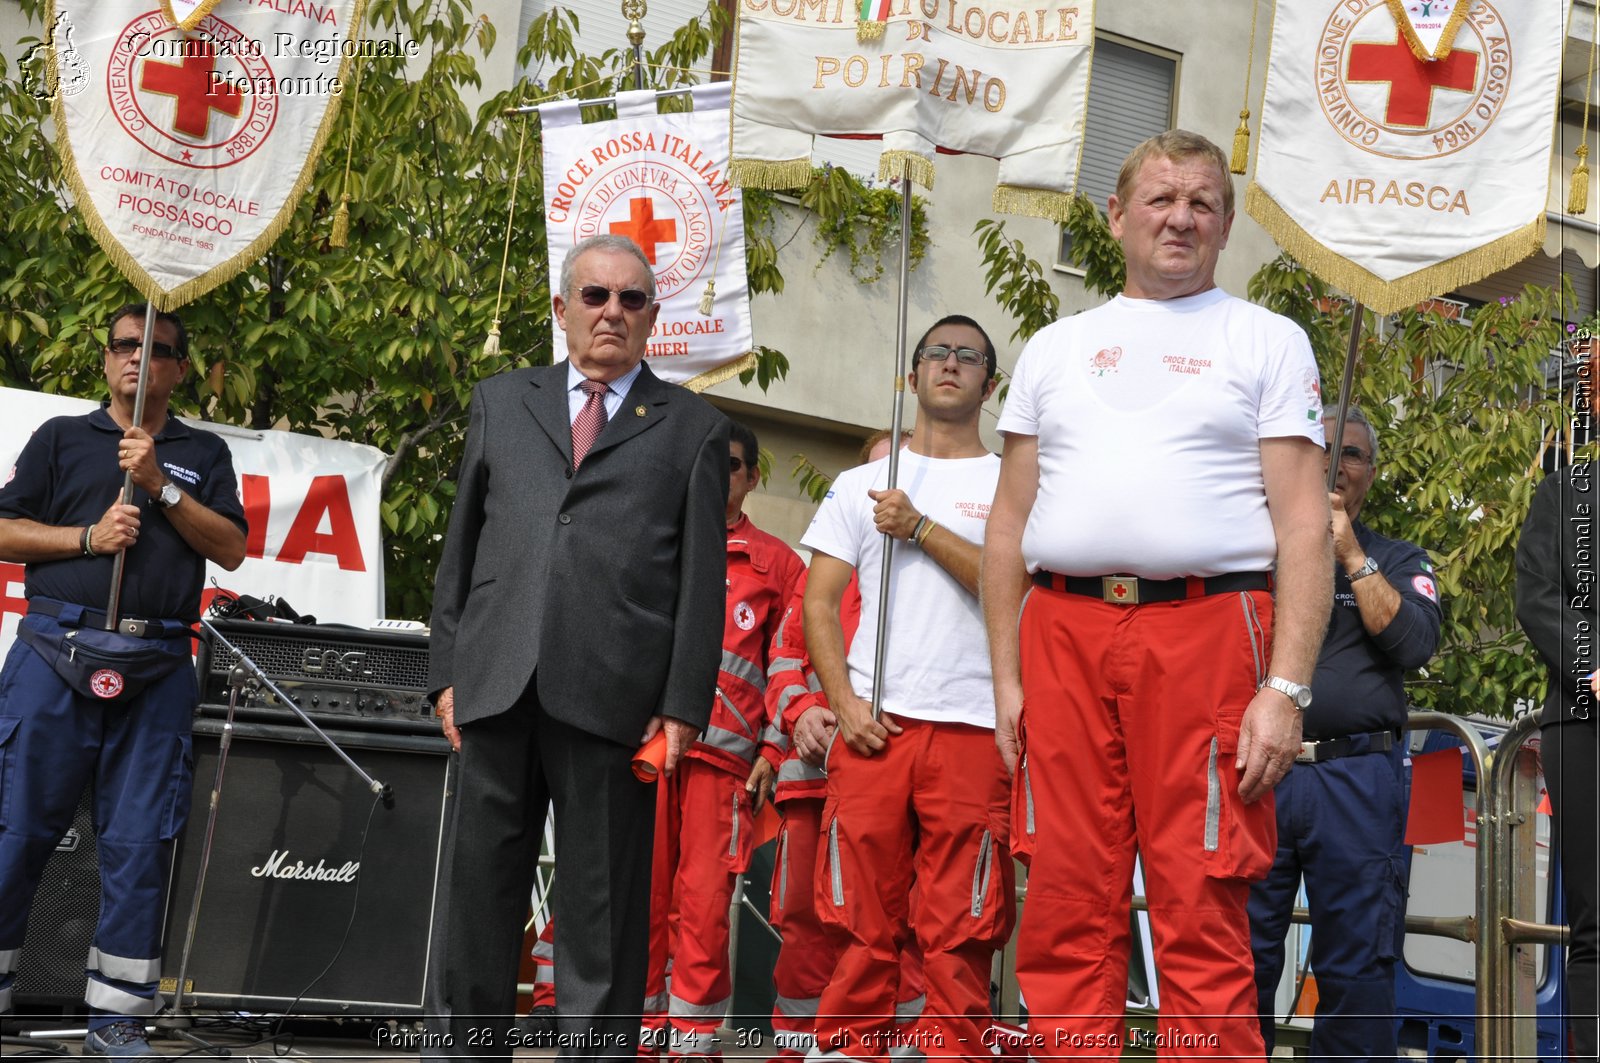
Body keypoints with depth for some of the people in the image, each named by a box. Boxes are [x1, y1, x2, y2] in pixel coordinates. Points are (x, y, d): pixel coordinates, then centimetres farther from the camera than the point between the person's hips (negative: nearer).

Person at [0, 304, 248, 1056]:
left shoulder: (203, 455, 17)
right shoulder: (61, 438, 15)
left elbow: (231, 549, 5)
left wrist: (161, 486, -5)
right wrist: (87, 536, -8)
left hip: (157, 672, 1)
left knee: (140, 840, -1)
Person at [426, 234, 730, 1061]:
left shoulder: (692, 428, 11)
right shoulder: (501, 402, 18)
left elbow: (702, 579, 4)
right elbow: (460, 547, 15)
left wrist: (684, 705, -5)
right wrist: (447, 671, 6)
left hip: (612, 697, -2)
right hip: (498, 684, 2)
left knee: (602, 898, 1)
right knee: (480, 881, 6)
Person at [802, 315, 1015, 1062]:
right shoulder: (861, 485, 15)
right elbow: (819, 601, 11)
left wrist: (920, 528, -8)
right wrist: (844, 704, -2)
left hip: (973, 728, -1)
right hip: (872, 724, 1)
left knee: (959, 926, -2)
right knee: (862, 918, 1)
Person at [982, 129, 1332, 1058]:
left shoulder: (1267, 342, 10)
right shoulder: (1056, 348, 20)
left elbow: (1305, 526, 1)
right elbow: (1010, 526, 19)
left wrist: (1287, 687, -9)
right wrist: (1005, 677, 9)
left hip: (1206, 629, -3)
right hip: (1062, 632, 3)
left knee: (1203, 921, -5)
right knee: (1067, 916, 3)